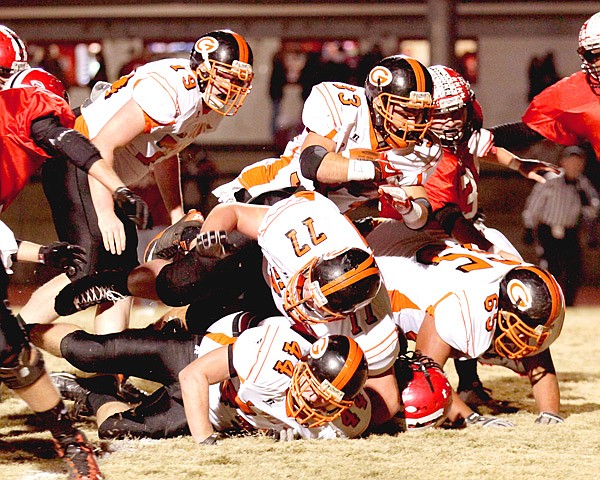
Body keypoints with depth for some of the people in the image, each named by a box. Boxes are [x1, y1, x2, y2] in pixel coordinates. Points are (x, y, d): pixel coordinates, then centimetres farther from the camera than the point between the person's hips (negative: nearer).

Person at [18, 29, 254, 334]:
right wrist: (106, 215, -28)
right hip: (77, 165, -10)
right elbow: (102, 145, -27)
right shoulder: (170, 90, -25)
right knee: (89, 272, -17)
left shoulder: (211, 108, 6)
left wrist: (178, 218, 18)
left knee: (120, 274, 5)